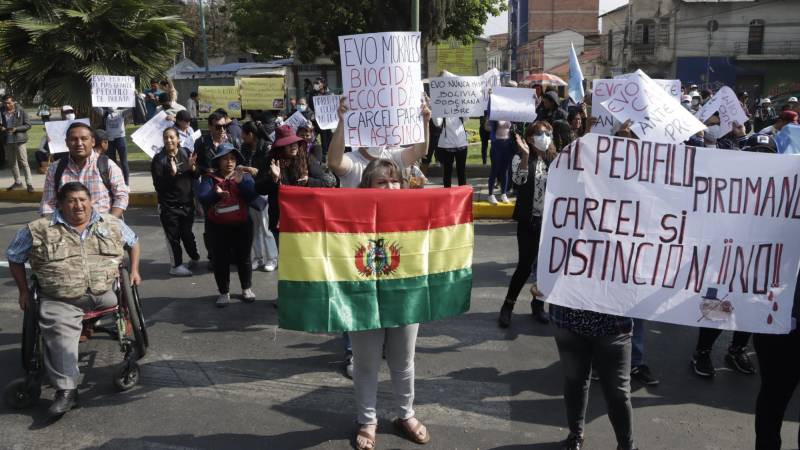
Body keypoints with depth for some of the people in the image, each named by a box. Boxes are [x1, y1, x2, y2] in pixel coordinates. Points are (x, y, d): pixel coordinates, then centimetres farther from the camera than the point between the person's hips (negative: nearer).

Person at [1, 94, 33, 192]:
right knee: (12, 162, 13)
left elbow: (28, 125, -6)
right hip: (7, 141, 5)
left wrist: (16, 129, -19)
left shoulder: (21, 111, -7)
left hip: (19, 140, -5)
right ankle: (17, 182, 24)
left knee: (23, 162, -7)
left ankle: (29, 184, -6)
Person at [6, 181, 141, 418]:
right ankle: (65, 391, -22)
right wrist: (24, 290, 13)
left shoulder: (112, 224, 11)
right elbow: (14, 257, 17)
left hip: (105, 293, 3)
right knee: (60, 335, -25)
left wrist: (134, 270, 14)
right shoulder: (38, 230, 5)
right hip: (61, 301, -3)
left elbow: (133, 242, 27)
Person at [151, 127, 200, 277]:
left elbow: (196, 176, 8)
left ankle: (195, 258, 35)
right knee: (173, 236, 2)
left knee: (187, 233, 13)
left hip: (187, 203, 3)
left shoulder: (186, 153, 2)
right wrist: (172, 174, -28)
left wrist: (192, 168, -13)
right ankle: (176, 265, 14)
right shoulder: (158, 159, -8)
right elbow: (158, 185, -15)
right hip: (169, 205, -3)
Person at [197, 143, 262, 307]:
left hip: (242, 225, 1)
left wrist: (241, 181, -30)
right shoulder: (210, 178, -3)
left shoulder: (244, 176, 1)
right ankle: (224, 292, 21)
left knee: (243, 258, 12)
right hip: (217, 227, -1)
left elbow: (253, 195, -16)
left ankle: (247, 288, 30)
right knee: (221, 260, 6)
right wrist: (215, 194, -39)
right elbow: (202, 197, -20)